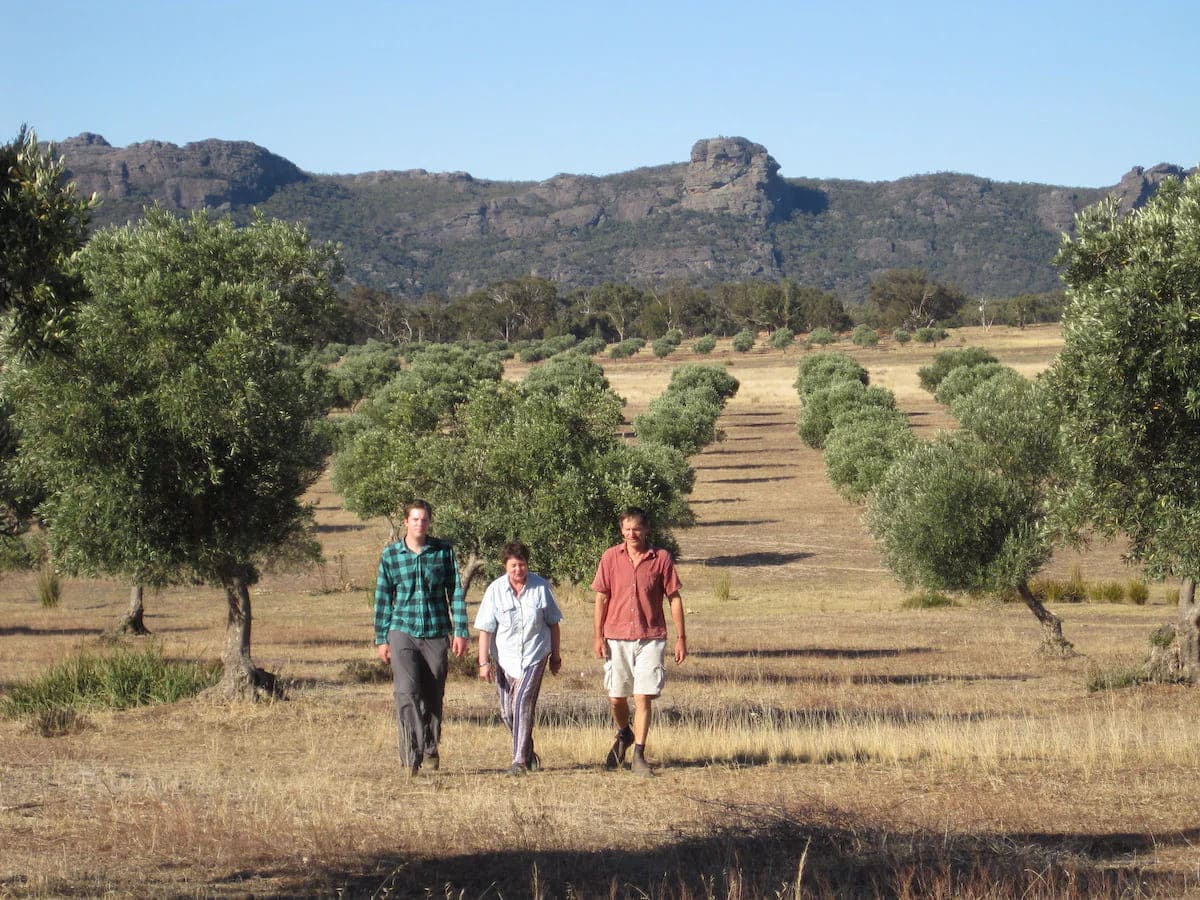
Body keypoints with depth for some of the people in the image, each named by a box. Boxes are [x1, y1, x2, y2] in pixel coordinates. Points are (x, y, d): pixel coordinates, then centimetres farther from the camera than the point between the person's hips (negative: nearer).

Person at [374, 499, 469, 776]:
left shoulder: (444, 551, 3)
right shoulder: (390, 554, 4)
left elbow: (456, 592, 6)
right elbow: (383, 598, 10)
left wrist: (460, 631, 1)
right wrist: (381, 639, 9)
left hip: (436, 633, 1)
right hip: (402, 631, -1)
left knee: (433, 697, 7)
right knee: (407, 692, -15)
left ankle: (430, 751, 25)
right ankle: (412, 755, -18)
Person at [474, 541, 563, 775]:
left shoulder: (541, 587, -2)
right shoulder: (495, 590, -4)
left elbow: (553, 623, 8)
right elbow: (485, 629, -2)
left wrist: (555, 656, 11)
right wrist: (484, 662, -7)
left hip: (535, 656, -2)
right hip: (506, 657, 2)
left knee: (523, 703, -17)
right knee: (508, 712, 8)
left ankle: (520, 760, -15)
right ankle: (528, 752, 31)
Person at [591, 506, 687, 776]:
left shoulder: (661, 558, -1)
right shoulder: (611, 557, 2)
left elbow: (674, 598, 3)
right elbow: (602, 597, 6)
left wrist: (681, 638, 0)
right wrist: (598, 636, 0)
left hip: (650, 639, -2)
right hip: (617, 638, 2)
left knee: (643, 698, -7)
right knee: (616, 698, 8)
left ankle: (638, 756, -1)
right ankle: (624, 735, 38)